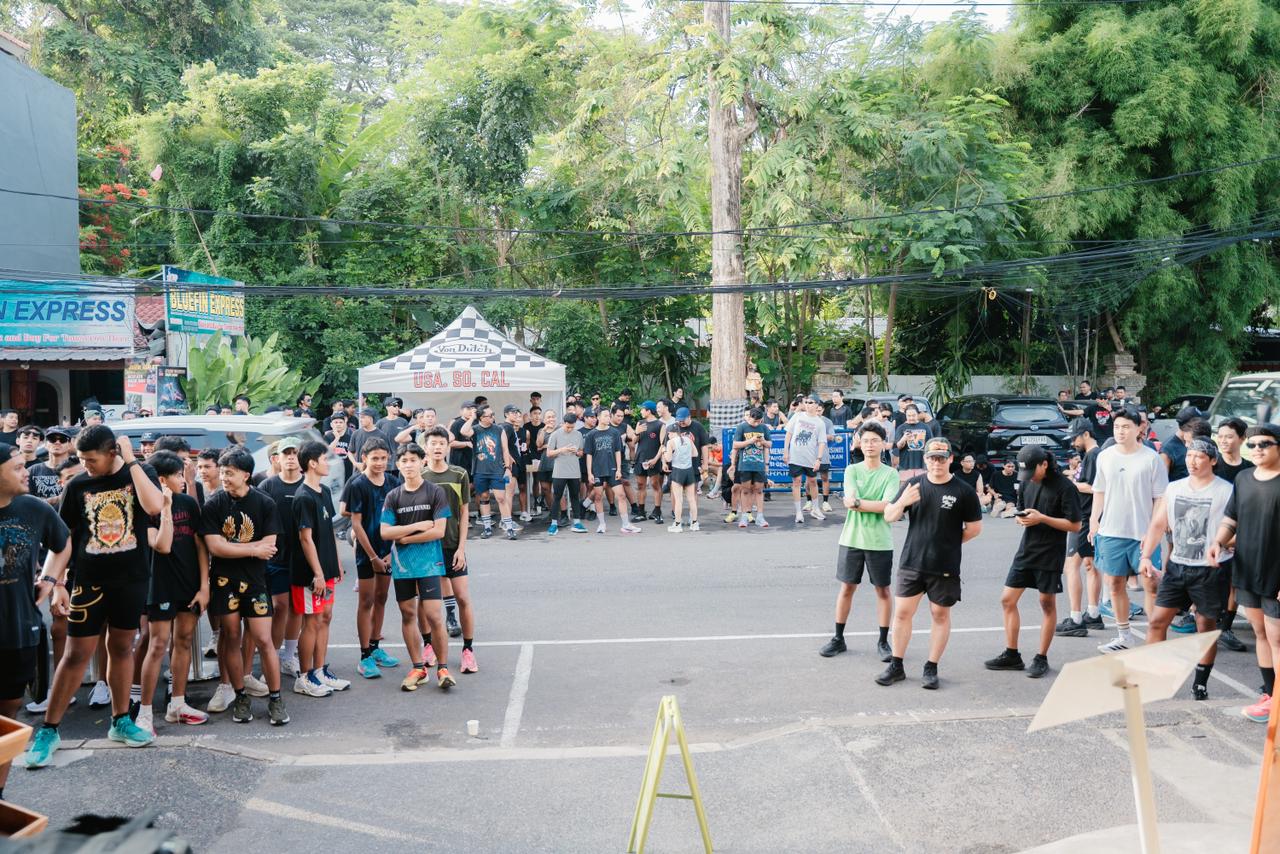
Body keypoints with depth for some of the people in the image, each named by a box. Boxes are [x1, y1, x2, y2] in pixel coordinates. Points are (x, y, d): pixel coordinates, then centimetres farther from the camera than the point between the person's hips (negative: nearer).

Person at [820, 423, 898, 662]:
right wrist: (876, 505, -17)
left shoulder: (891, 474, -2)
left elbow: (888, 506, -15)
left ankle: (883, 641, 20)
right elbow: (849, 501, -13)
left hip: (880, 541, -1)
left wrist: (859, 503, -15)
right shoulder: (852, 470, 1)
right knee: (847, 588, 9)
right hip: (852, 539, 1)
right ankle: (838, 638, 20)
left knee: (883, 590, 8)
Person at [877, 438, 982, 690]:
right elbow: (889, 517, 3)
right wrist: (902, 502, -16)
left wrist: (949, 543, -1)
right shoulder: (913, 485, 4)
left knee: (940, 615, 7)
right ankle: (896, 666, 15)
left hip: (945, 567, -2)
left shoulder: (963, 491, -4)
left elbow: (975, 528, 1)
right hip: (911, 562, 2)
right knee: (902, 612, 3)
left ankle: (931, 669, 19)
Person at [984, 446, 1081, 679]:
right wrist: (1020, 519, -7)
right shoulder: (1027, 483, 7)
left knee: (1047, 604, 6)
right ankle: (1011, 655, 15)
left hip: (1050, 554, -6)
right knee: (1007, 599, 5)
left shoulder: (1064, 487, -12)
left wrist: (1041, 518, -21)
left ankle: (1041, 658, 17)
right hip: (1026, 550, 6)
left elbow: (1075, 526, -13)